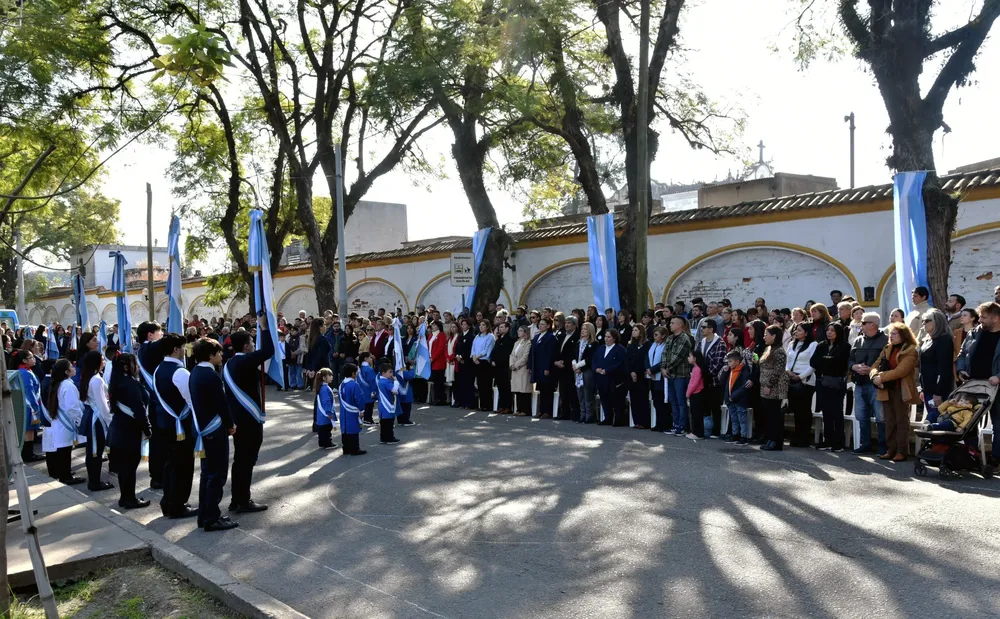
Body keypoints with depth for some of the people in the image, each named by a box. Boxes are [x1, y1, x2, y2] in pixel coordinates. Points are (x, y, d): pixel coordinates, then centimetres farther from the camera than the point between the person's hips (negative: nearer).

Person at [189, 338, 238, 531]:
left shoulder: (196, 372, 9)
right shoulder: (211, 375, -20)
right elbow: (222, 403, -20)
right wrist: (230, 424, -4)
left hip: (203, 428, 10)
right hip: (215, 430, -10)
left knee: (207, 473, 16)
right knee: (217, 474, -1)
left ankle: (204, 515, 23)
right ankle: (212, 518, 3)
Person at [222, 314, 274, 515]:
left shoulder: (229, 364, 11)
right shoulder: (246, 361, -16)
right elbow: (268, 351, -23)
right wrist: (264, 327, -12)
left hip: (237, 417, 9)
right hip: (249, 418, -9)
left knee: (240, 458, 14)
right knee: (247, 459, -3)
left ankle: (237, 500, 21)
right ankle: (243, 502, 3)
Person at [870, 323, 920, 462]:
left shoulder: (910, 351, -7)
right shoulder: (887, 349, 15)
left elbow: (900, 371, -18)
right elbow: (876, 365, 8)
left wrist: (882, 377, -19)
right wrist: (875, 376, -13)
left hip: (901, 390, -6)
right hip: (887, 389, 6)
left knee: (902, 421, -1)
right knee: (889, 421, 9)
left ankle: (901, 451, 2)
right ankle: (890, 450, 14)